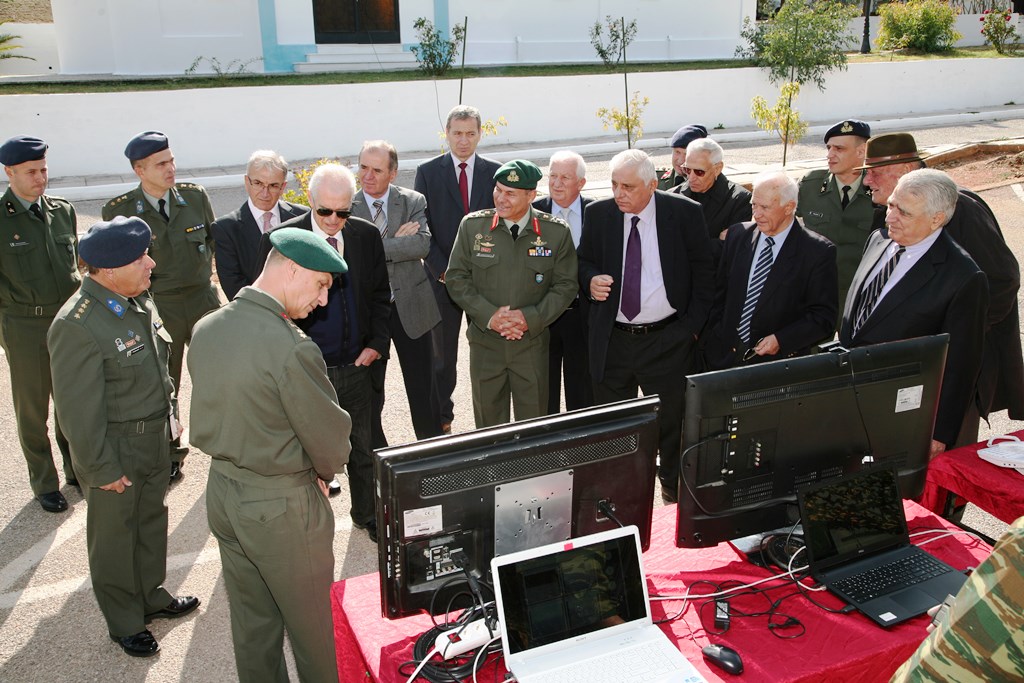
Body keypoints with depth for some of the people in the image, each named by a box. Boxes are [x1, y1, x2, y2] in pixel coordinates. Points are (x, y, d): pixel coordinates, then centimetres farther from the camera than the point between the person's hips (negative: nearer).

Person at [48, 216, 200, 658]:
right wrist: (101, 469, -16)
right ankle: (125, 624, 32)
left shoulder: (138, 299, -1)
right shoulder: (77, 326, -27)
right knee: (115, 538, 13)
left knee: (152, 521, 23)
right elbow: (77, 410, -22)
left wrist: (168, 413, 17)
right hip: (114, 451, -7)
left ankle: (152, 597, 45)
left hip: (155, 439, 8)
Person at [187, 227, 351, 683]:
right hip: (281, 508, -7)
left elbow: (214, 412, 5)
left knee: (251, 621, 23)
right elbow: (330, 440, -19)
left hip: (221, 492, 7)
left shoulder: (204, 330, -4)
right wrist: (323, 473, 2)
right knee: (310, 626, 15)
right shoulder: (292, 349, -28)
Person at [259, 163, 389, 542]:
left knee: (361, 447, 17)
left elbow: (380, 294, 9)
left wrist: (377, 343, -1)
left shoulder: (367, 235, -1)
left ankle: (366, 514, 36)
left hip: (355, 365, 3)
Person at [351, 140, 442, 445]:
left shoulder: (413, 202, -2)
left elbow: (422, 244, -19)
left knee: (422, 389, 8)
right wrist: (399, 241, -19)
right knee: (369, 392, 13)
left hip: (410, 307, 0)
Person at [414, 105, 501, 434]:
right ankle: (442, 419, 22)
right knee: (443, 355, 9)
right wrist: (442, 271, -10)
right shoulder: (428, 172, 2)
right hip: (443, 278, 0)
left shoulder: (494, 172, 5)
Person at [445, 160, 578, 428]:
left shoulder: (557, 232, -5)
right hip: (484, 343, 1)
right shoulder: (472, 225, -4)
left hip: (532, 344, 0)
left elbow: (566, 285, -2)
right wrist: (488, 315, -13)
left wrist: (531, 318, -14)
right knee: (488, 423, 13)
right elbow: (456, 278, -1)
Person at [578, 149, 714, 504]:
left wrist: (692, 326, -4)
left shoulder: (685, 212, -7)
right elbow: (584, 262, 12)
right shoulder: (598, 213, -1)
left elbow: (704, 272, 0)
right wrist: (591, 280, -12)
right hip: (612, 339, 2)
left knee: (672, 421, 12)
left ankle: (674, 491, 34)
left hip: (668, 340, -2)